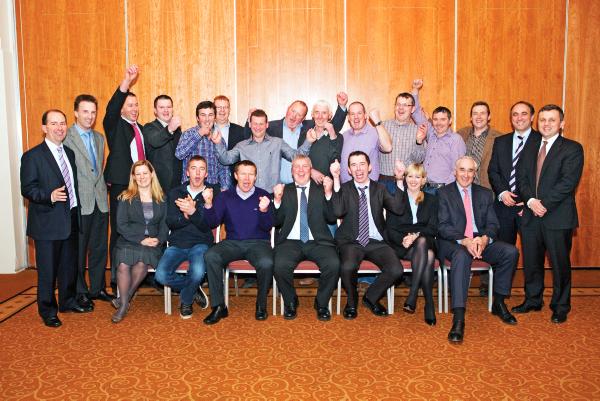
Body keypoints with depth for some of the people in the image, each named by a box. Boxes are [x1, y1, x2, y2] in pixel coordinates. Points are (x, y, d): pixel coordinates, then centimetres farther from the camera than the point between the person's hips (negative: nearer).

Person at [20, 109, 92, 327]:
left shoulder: (69, 153, 12)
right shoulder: (32, 156, -10)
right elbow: (27, 189, -14)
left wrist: (76, 210, 10)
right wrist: (49, 196, -29)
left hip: (70, 220, 7)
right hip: (47, 222, -6)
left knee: (69, 265, 18)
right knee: (47, 269, 4)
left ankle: (68, 301, 34)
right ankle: (48, 310, 19)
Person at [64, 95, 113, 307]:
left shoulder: (99, 138, 14)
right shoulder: (66, 137, -8)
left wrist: (102, 187, 10)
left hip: (100, 201, 6)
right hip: (79, 203, -6)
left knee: (99, 248, 12)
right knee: (78, 250, 6)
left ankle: (97, 288, 25)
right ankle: (80, 292, 18)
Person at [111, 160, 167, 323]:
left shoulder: (161, 199, 14)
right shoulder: (126, 198, 9)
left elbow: (164, 224, 10)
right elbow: (121, 225, 0)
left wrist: (159, 239, -11)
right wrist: (141, 240, -12)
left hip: (152, 244, 0)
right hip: (128, 242, 0)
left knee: (141, 263, -32)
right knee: (123, 265, -31)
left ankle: (124, 299, -13)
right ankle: (124, 304, -15)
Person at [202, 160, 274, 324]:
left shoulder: (263, 195, 4)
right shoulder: (225, 196, 10)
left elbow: (267, 227, -4)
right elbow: (213, 223, 2)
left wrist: (264, 211, -26)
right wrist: (208, 204, -16)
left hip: (258, 243, -2)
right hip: (232, 243, 2)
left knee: (266, 263, -34)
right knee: (210, 256, -29)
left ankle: (261, 304, -6)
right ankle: (218, 306, -17)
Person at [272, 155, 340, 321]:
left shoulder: (321, 189, 13)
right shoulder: (284, 190, 15)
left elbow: (332, 218, 2)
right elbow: (276, 222, 7)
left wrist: (329, 193, -10)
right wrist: (277, 200, -9)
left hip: (317, 242, 0)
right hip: (290, 242, 0)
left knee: (334, 264, -28)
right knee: (280, 265, -30)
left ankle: (321, 303, -1)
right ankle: (290, 302, 0)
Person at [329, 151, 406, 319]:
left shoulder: (380, 188, 11)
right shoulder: (344, 189, 6)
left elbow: (398, 209, -4)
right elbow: (338, 212, -15)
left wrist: (399, 180, -12)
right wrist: (336, 179, -19)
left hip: (376, 242, 2)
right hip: (351, 242, -2)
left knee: (396, 270, -23)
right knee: (347, 267, -33)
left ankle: (370, 297, 8)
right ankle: (351, 301, 2)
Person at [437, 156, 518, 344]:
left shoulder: (485, 194, 15)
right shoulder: (444, 193, 3)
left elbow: (492, 224, 7)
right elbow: (443, 226, -7)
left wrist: (484, 239, -17)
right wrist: (464, 241, -24)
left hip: (481, 241, 4)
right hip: (454, 242, -4)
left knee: (511, 251, -20)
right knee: (462, 256, -38)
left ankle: (498, 302, -1)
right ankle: (458, 318, -41)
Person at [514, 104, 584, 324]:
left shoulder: (572, 149, -3)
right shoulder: (529, 148, 13)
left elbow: (568, 182, -13)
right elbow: (521, 178, 5)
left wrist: (544, 204, -17)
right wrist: (531, 201, -11)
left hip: (558, 217, -5)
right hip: (531, 216, 5)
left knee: (560, 263, 5)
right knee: (531, 262, 13)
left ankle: (560, 307, 20)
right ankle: (533, 300, 29)